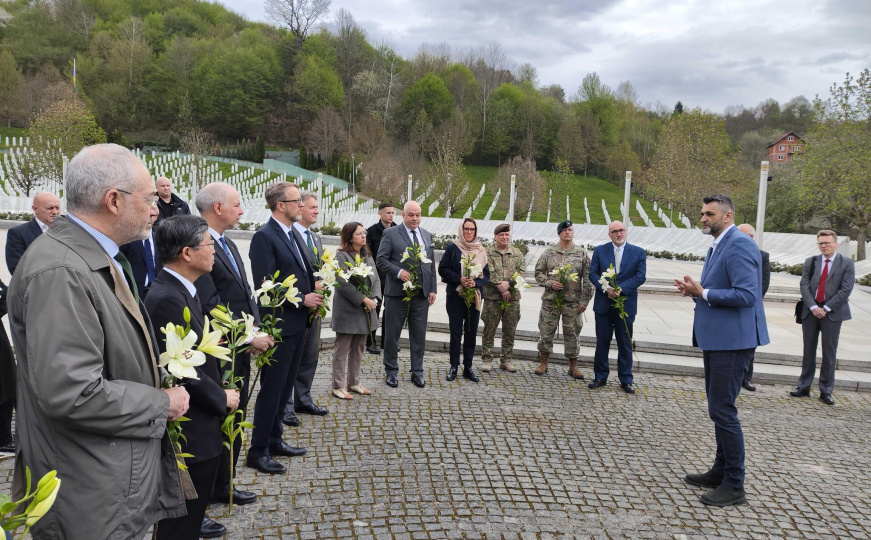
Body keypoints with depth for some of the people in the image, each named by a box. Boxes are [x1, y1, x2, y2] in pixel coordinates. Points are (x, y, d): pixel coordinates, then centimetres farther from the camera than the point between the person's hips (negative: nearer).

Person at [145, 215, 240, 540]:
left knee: (191, 512, 23)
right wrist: (222, 398, -13)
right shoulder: (167, 299, -24)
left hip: (199, 427, 10)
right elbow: (184, 371, -25)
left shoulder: (183, 290, 7)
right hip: (190, 432, -10)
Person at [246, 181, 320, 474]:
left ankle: (274, 439, 31)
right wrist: (302, 299, -19)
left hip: (299, 323, 9)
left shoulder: (295, 234, 13)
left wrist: (315, 289, 3)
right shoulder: (264, 237, -15)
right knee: (272, 388, 0)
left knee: (285, 386, 18)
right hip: (279, 325, -9)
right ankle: (258, 450, 12)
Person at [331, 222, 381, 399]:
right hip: (347, 311, -7)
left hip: (365, 311, 8)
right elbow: (343, 283, -20)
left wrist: (373, 298, -8)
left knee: (358, 349, 15)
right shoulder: (342, 256, -11)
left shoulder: (367, 256, 13)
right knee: (342, 350, 2)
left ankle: (354, 383, 27)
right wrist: (363, 299, -19)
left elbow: (376, 279, 10)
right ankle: (338, 386, 10)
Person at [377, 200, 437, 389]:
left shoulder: (427, 236, 13)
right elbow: (381, 259, -5)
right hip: (397, 293, -3)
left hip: (421, 294, 4)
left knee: (419, 335, 8)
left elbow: (431, 264, 13)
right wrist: (399, 272, -18)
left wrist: (432, 289, 7)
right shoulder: (391, 234, -1)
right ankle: (391, 372, 19)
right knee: (392, 334, 6)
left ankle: (417, 372, 19)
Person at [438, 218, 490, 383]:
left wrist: (476, 282, -14)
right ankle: (454, 367, 11)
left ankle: (468, 367, 15)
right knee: (456, 332, 1)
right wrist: (459, 279, -16)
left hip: (474, 296, 3)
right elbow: (442, 269, -4)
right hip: (455, 295, -3)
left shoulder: (481, 250, 7)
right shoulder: (452, 248, 0)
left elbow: (486, 274, 6)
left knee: (471, 332, 6)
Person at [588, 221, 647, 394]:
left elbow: (640, 276, -7)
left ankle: (626, 380, 16)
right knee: (602, 342, 8)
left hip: (626, 304, -1)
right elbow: (593, 274, -2)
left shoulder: (638, 253, 1)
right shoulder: (599, 251, 4)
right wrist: (606, 288, -19)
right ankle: (600, 377, 18)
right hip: (603, 304, 1)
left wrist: (620, 289, -19)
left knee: (625, 344, 6)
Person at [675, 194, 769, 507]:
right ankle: (721, 471, 30)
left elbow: (746, 295, -25)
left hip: (732, 340, -10)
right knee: (718, 408, 17)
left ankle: (734, 486, 6)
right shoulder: (717, 246, 15)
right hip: (715, 338, 10)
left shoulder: (739, 245, -17)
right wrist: (695, 291, 3)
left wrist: (703, 293, -19)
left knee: (722, 410, -6)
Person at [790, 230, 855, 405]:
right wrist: (813, 307, -12)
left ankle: (826, 391, 10)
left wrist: (826, 308, -12)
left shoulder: (847, 263, 0)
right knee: (809, 351, 8)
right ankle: (804, 387, 14)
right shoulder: (810, 262, 8)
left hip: (832, 313, -2)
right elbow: (804, 285, 0)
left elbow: (845, 289, -7)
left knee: (829, 352, 2)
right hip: (810, 311, 2)